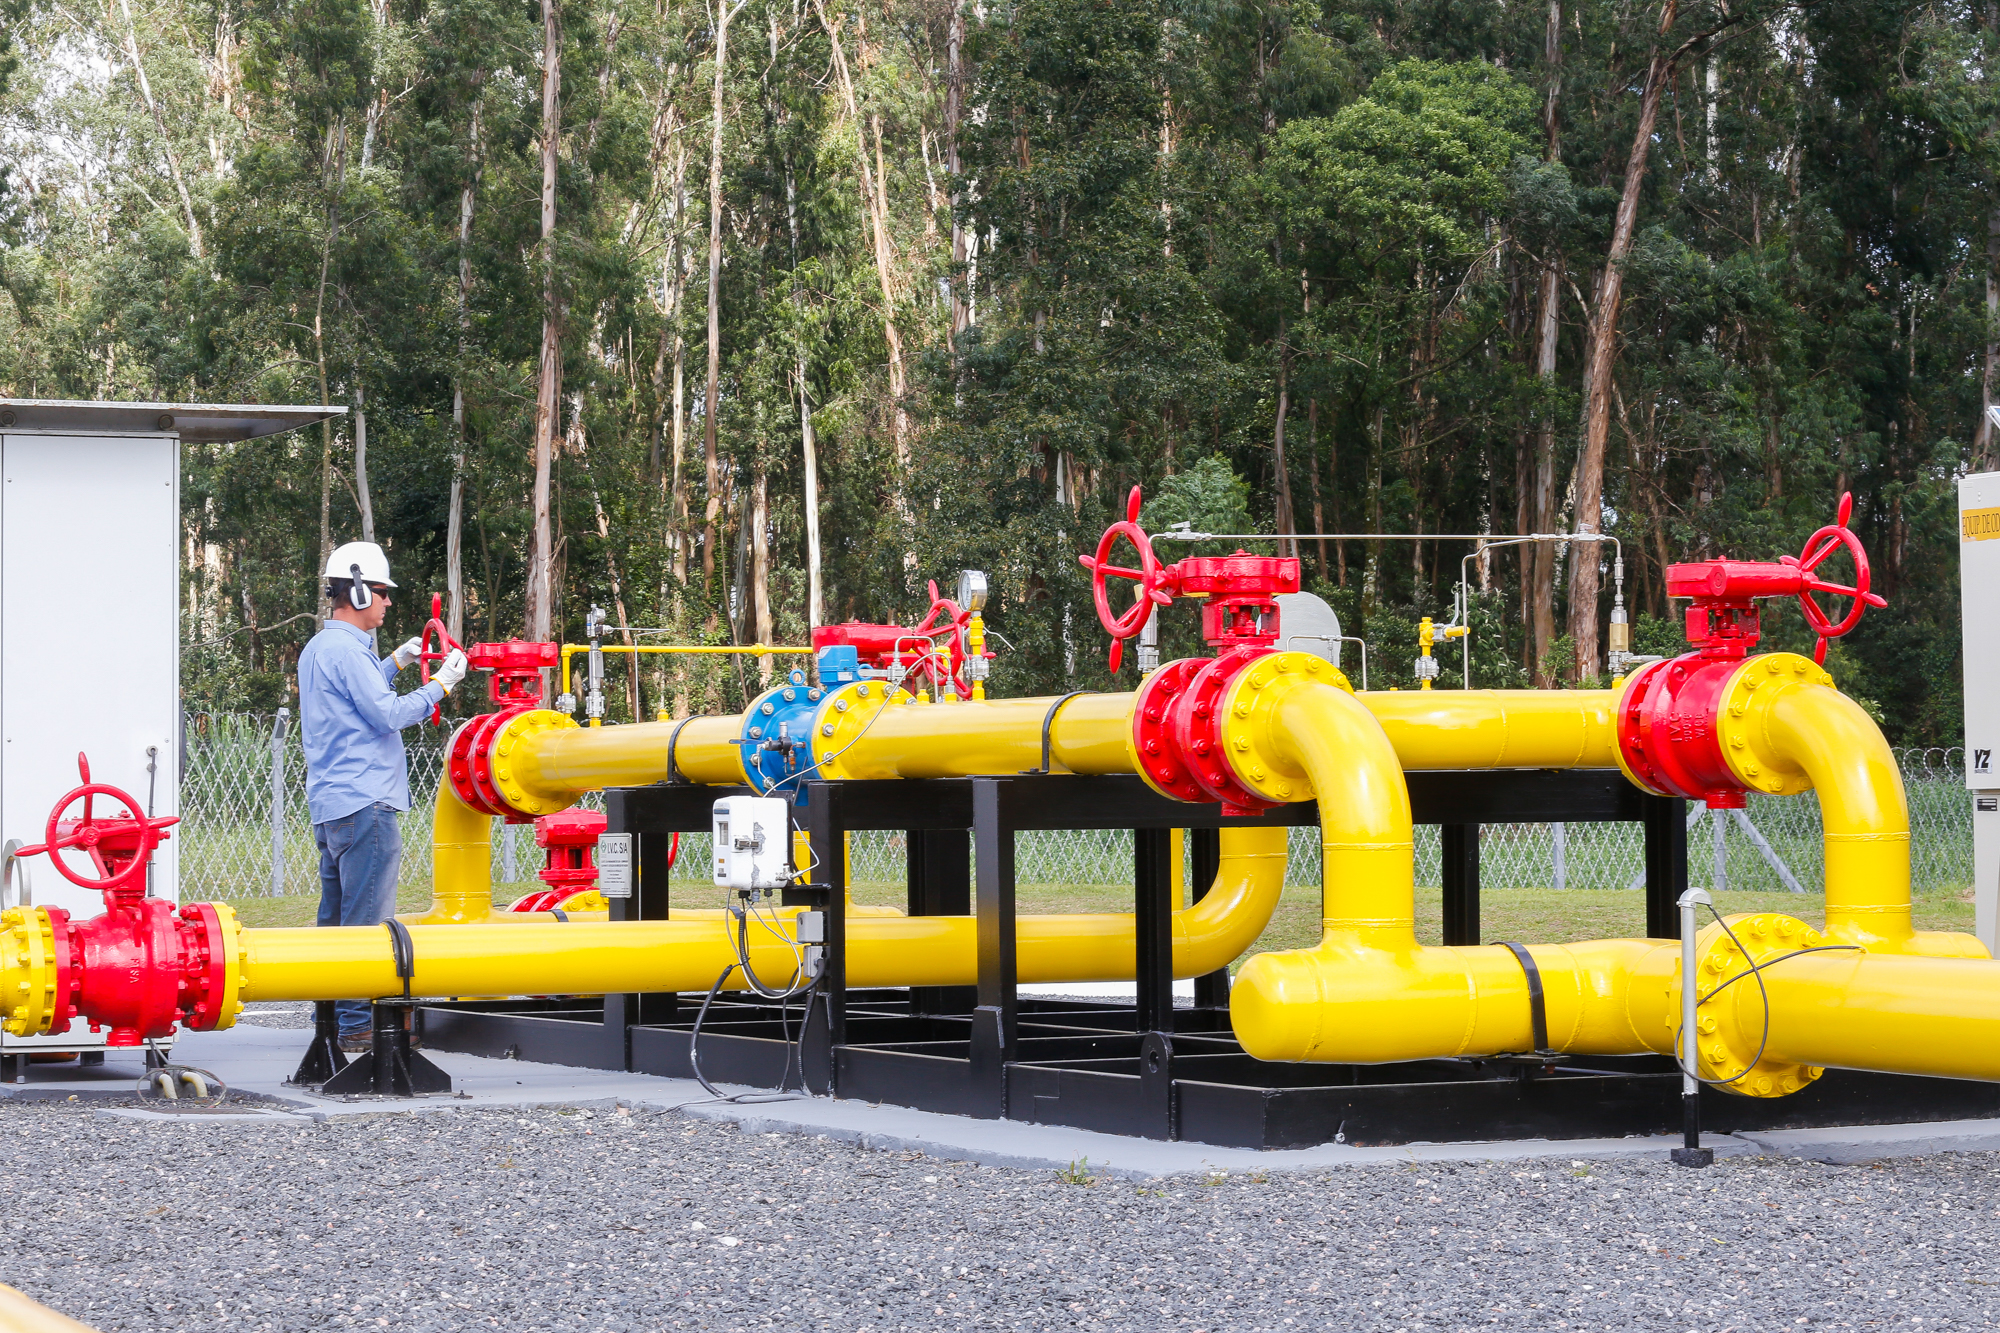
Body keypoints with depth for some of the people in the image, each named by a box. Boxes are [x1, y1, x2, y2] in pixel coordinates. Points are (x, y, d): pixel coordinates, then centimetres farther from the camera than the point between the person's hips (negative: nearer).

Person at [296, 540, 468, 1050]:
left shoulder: (316, 649, 18)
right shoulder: (345, 650, -14)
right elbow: (388, 713, -16)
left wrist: (394, 663, 24)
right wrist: (441, 685, -8)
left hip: (330, 804, 11)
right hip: (362, 803, -11)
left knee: (336, 915, 14)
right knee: (366, 920, -8)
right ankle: (357, 1025, -8)